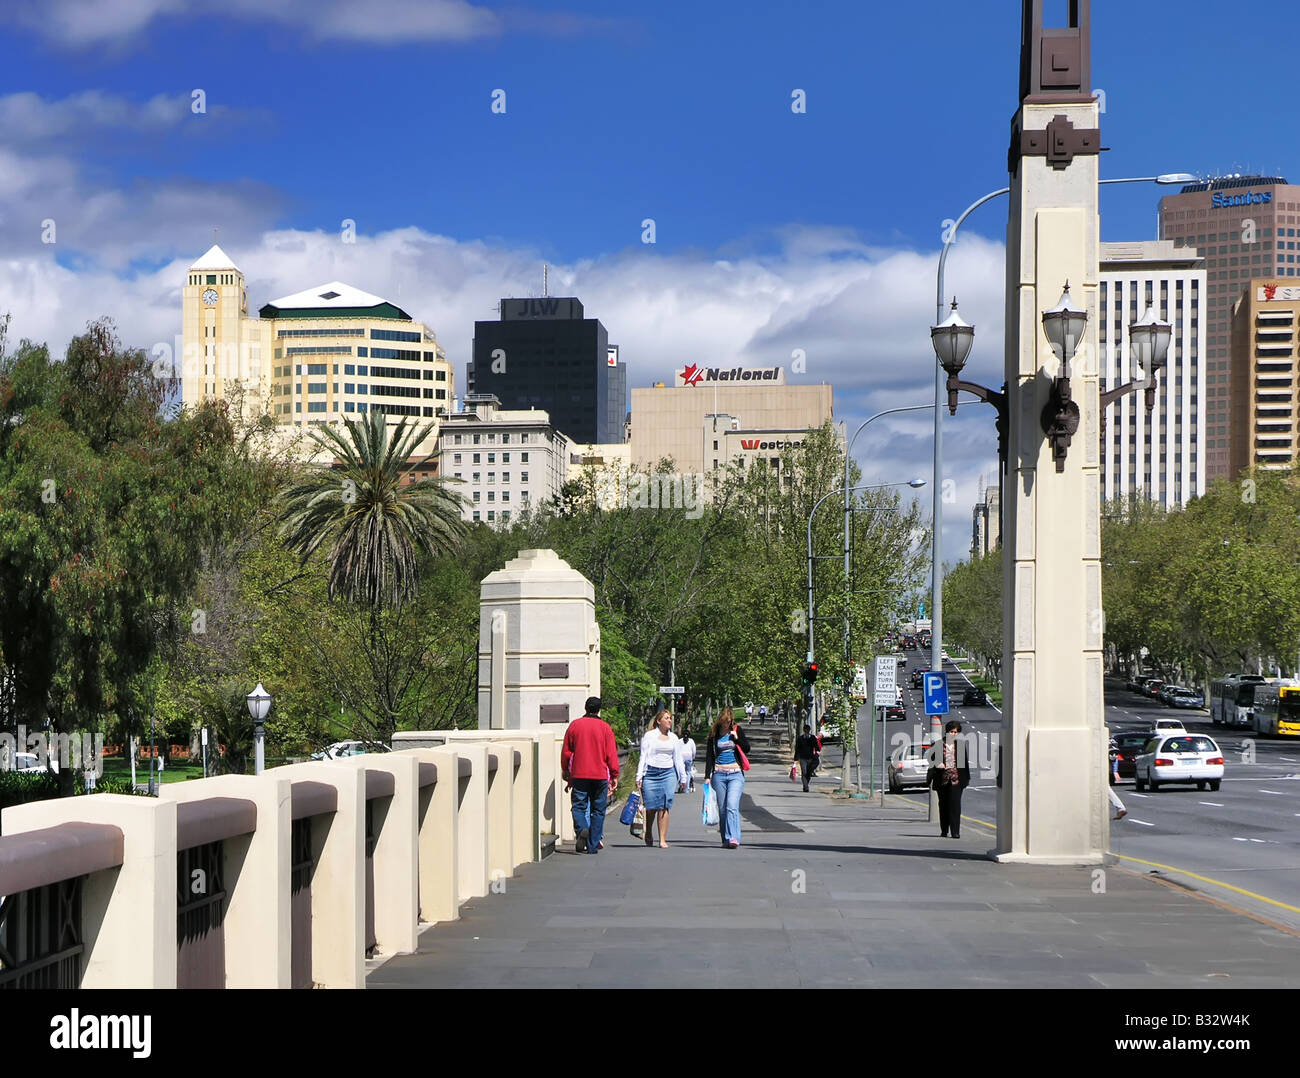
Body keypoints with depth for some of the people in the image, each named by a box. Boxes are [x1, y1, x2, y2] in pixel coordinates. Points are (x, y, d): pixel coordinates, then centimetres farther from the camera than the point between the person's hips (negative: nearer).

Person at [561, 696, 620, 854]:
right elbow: (611, 754, -1)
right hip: (600, 775, 0)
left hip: (579, 774, 0)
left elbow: (566, 752, 8)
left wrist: (565, 770, 21)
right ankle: (593, 845, 4)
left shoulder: (574, 725, 3)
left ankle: (582, 829, -26)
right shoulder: (605, 727, 1)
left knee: (579, 806, 4)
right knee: (598, 810, 6)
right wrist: (614, 775, 5)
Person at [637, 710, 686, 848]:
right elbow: (643, 757, 1)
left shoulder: (674, 738, 15)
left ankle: (662, 840, -8)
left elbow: (678, 759, 19)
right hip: (651, 773, -2)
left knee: (665, 807, -8)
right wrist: (639, 777, -5)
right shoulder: (649, 736, 4)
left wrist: (683, 777, 16)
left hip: (668, 774, 2)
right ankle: (648, 834, 23)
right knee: (651, 807, -2)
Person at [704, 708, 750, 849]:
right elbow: (709, 756, 7)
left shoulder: (736, 730, 5)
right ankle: (726, 840, 9)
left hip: (736, 774, -2)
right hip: (719, 774, 2)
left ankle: (733, 838, -24)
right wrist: (707, 776, 2)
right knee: (722, 809, 2)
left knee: (732, 806, -17)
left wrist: (737, 738, -9)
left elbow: (747, 749, 6)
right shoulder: (714, 734, 6)